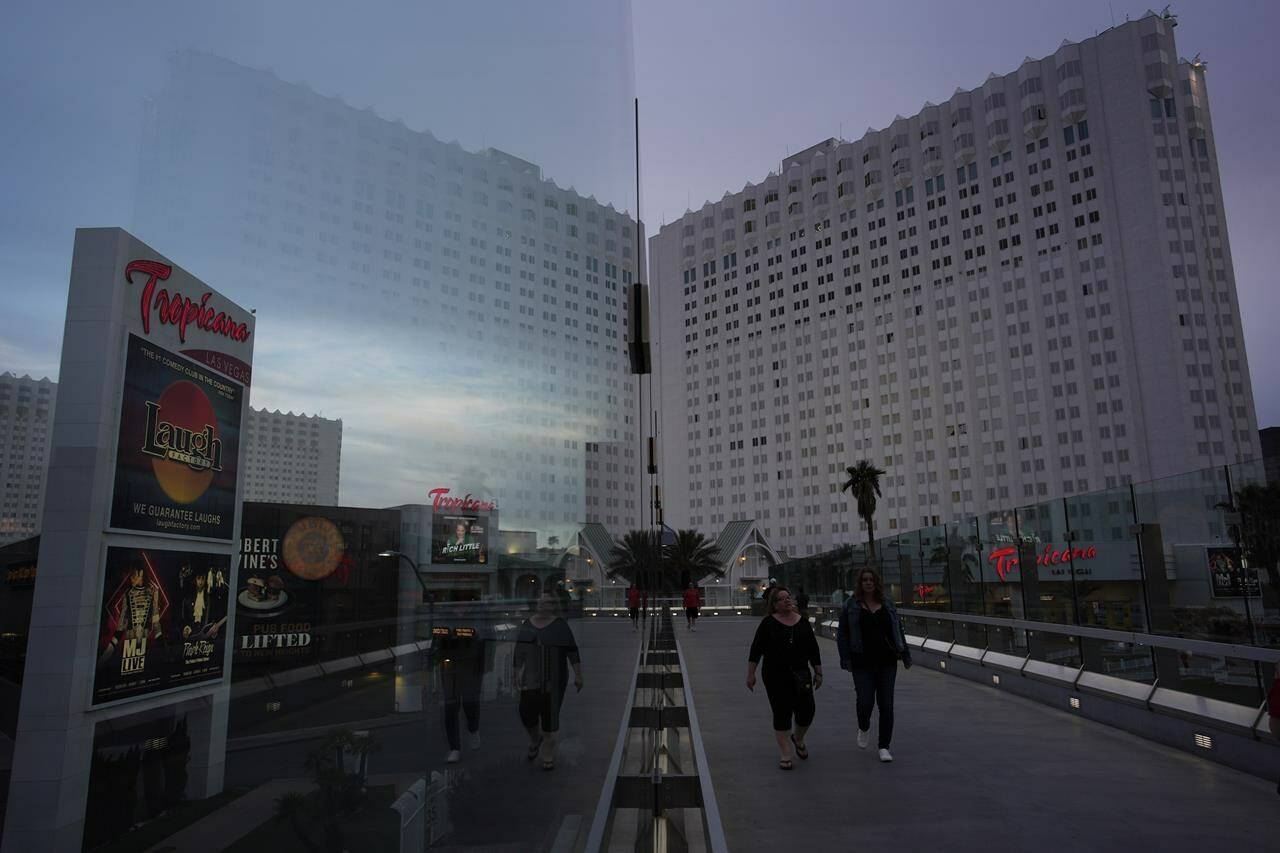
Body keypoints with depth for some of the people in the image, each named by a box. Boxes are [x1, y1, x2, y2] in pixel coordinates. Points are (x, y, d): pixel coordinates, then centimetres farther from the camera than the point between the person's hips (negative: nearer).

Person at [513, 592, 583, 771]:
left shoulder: (559, 625, -4)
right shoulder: (526, 624, 6)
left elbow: (572, 651, -4)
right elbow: (519, 650, 15)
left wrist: (578, 675, -7)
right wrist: (517, 672, 15)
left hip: (553, 680, -3)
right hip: (531, 679, 3)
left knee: (549, 715, 0)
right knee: (527, 713, -4)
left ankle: (548, 756, 17)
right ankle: (535, 740, 29)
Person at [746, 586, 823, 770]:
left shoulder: (803, 622, 5)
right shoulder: (769, 623, -4)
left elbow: (813, 650, 12)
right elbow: (756, 649, -4)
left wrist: (818, 672, 10)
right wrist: (751, 674, -7)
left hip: (801, 676, 3)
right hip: (776, 677, -3)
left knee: (807, 712, -1)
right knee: (782, 714, 0)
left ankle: (798, 738, 29)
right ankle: (785, 754, 11)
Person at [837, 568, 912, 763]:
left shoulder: (887, 604, 8)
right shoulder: (851, 605, 1)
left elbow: (898, 629, 13)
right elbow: (842, 634, 1)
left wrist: (905, 655, 10)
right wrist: (846, 659, -7)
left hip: (887, 662, 2)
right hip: (863, 664, -2)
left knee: (886, 704, 2)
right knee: (865, 702, -7)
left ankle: (884, 747, 13)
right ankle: (864, 728, 27)